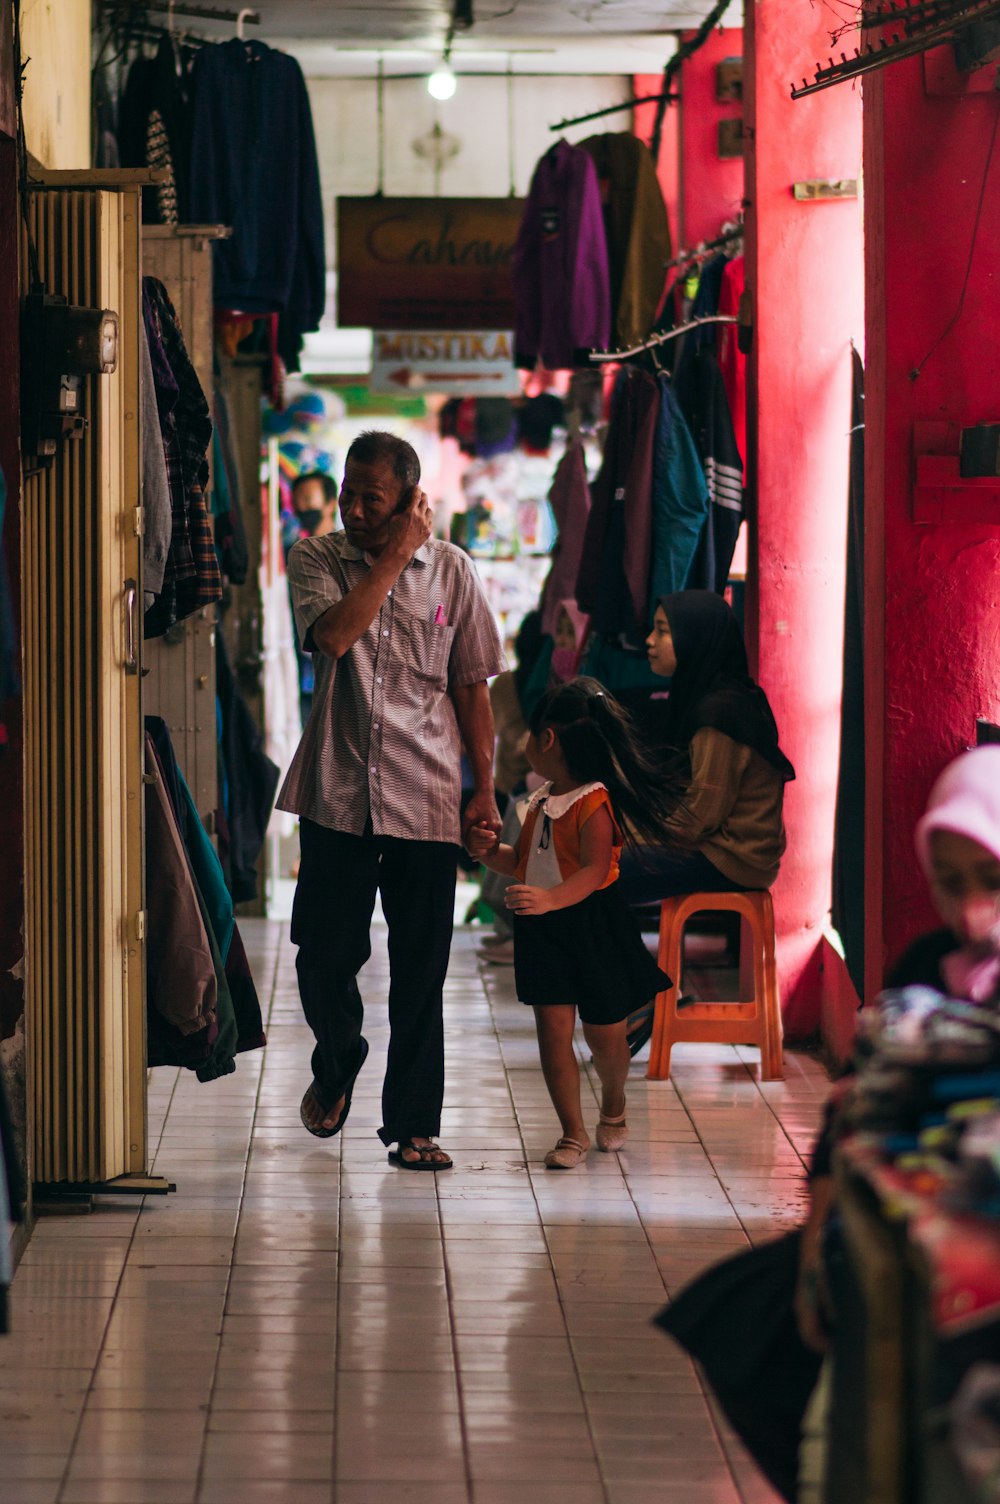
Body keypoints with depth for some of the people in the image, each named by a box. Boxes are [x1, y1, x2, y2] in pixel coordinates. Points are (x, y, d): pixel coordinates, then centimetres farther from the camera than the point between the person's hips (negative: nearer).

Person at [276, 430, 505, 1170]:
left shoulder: (450, 570, 3)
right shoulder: (316, 558, 2)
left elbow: (471, 687, 8)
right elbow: (335, 635, -18)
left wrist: (485, 790, 5)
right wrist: (397, 553, -13)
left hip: (424, 798, 0)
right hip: (337, 793, 0)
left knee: (421, 971, 1)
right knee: (325, 954, 5)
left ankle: (414, 1124, 11)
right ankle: (337, 1063, 36)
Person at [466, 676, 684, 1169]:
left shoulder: (594, 803, -17)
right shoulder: (541, 801, 10)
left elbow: (594, 869, -29)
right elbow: (525, 862, 23)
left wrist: (551, 898, -43)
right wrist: (491, 851, 4)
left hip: (592, 925, -6)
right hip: (544, 933, 7)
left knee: (604, 1034, 9)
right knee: (553, 1031, -3)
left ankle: (614, 1106, 36)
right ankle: (572, 1132, 2)